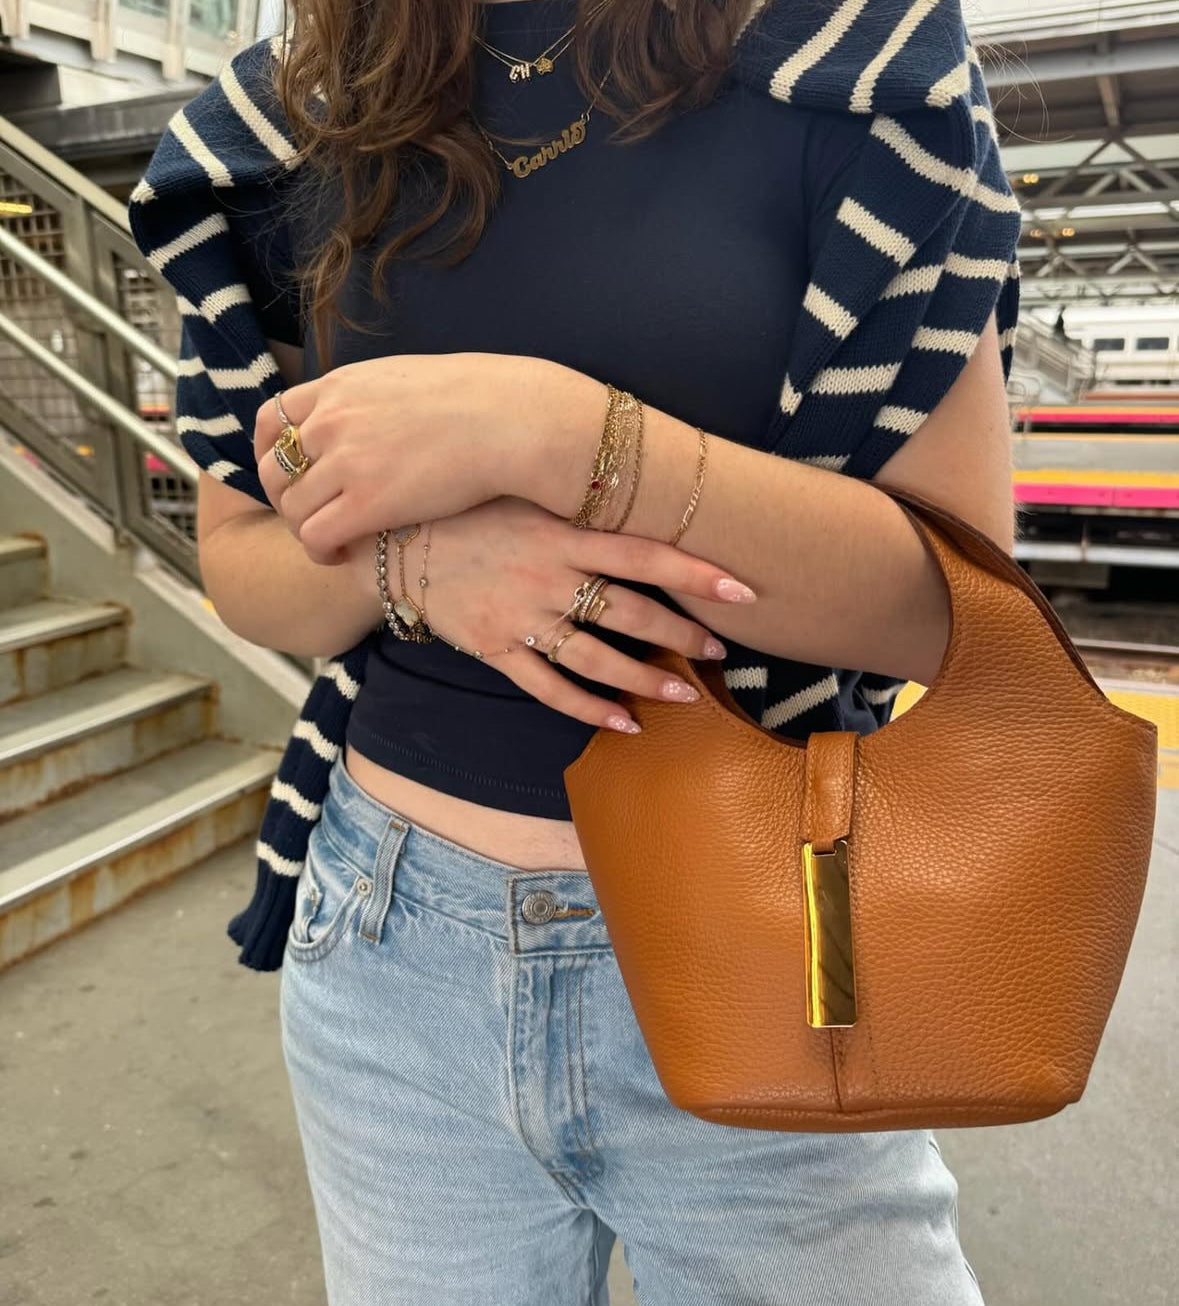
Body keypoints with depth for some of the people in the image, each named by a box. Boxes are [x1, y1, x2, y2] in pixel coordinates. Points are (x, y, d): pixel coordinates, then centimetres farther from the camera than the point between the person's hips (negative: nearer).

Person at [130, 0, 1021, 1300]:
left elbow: (958, 592, -12)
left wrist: (548, 431, -23)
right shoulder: (282, 123, 2)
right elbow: (238, 557, 6)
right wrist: (410, 564, -16)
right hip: (387, 944, 3)